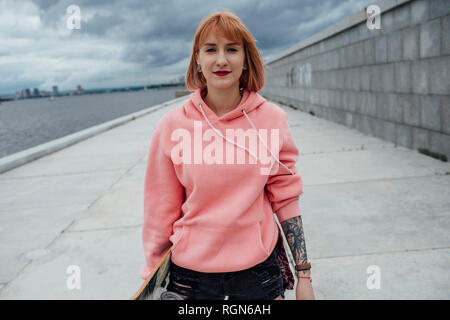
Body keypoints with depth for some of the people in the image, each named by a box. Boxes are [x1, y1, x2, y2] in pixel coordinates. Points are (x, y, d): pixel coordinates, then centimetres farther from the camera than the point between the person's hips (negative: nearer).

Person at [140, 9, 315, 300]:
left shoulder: (272, 119, -6)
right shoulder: (172, 126, -9)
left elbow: (285, 199, 0)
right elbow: (160, 210, -2)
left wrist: (304, 276, 1)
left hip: (259, 269, 1)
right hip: (190, 273, 0)